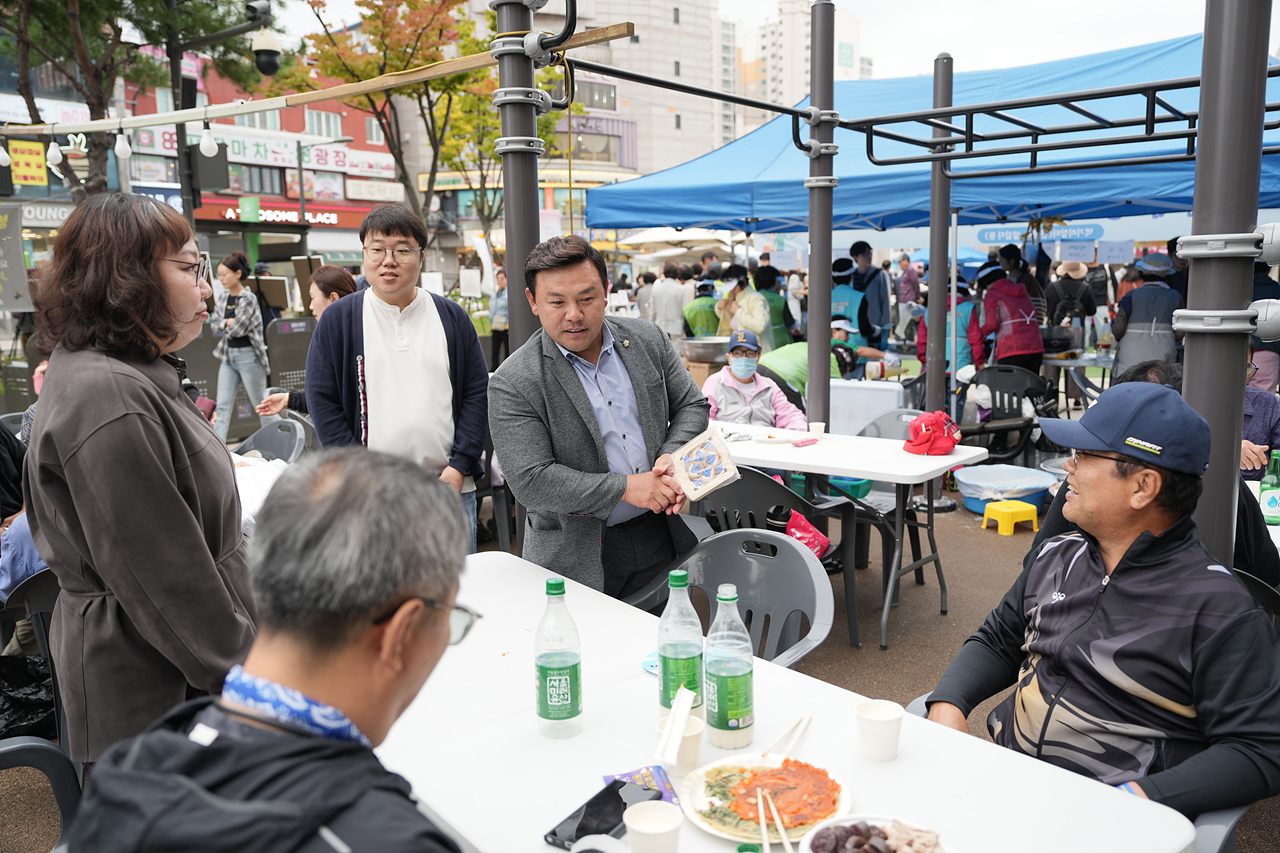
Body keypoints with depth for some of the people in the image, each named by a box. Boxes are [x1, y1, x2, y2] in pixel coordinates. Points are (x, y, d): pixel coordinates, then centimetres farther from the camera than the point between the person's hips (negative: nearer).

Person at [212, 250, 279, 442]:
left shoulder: (248, 299, -14)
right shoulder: (222, 297, 9)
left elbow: (237, 329, -17)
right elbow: (216, 323, 8)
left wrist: (225, 325, 2)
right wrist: (228, 322, -11)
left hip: (248, 355, -7)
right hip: (228, 355, 7)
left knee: (261, 405, 3)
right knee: (223, 405, 4)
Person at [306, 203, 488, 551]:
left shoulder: (452, 317, 8)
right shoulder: (338, 319, 3)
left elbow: (478, 393, 6)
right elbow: (322, 402, 0)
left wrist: (459, 467, -5)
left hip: (450, 488, 2)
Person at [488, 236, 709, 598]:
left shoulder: (648, 339, 1)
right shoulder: (512, 383, -14)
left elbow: (692, 405, 8)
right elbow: (530, 482, -19)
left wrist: (672, 457, -12)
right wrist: (625, 487, -22)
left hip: (662, 537, 4)